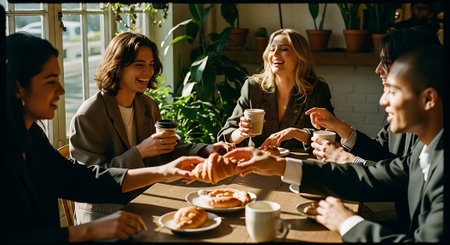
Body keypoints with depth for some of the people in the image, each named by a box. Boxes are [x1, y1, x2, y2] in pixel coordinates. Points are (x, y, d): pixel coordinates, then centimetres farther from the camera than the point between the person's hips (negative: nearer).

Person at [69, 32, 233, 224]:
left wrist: (206, 150, -3)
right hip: (104, 218, -7)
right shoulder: (87, 116, -14)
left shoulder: (148, 106, 11)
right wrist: (140, 152, -26)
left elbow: (166, 151, 14)